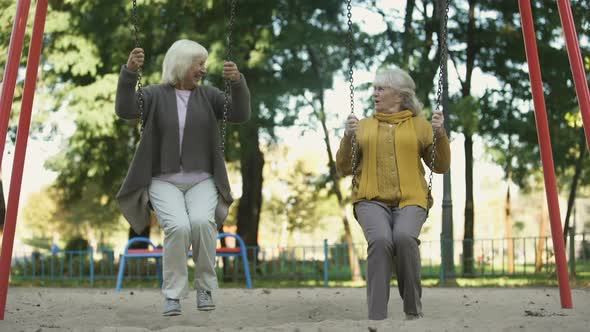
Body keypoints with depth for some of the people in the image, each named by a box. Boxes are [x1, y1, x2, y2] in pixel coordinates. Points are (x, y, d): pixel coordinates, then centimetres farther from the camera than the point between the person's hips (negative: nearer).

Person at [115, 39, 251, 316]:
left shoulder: (208, 96, 8)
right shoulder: (155, 95, 2)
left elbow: (240, 114, -6)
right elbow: (125, 109, -16)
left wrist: (238, 82, -23)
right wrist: (129, 72, -30)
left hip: (201, 181, 1)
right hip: (164, 182, -1)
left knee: (202, 222, -30)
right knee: (178, 226, -31)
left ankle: (205, 288, -8)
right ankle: (172, 295, -13)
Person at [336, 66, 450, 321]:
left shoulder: (419, 125, 15)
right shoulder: (363, 126, 18)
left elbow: (441, 167, 12)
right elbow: (344, 169, 13)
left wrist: (440, 135, -3)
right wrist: (348, 137, -3)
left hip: (410, 200, -1)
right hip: (372, 200, 1)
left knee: (404, 237, -33)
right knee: (380, 240, -32)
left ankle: (413, 310, -13)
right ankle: (376, 316, -25)